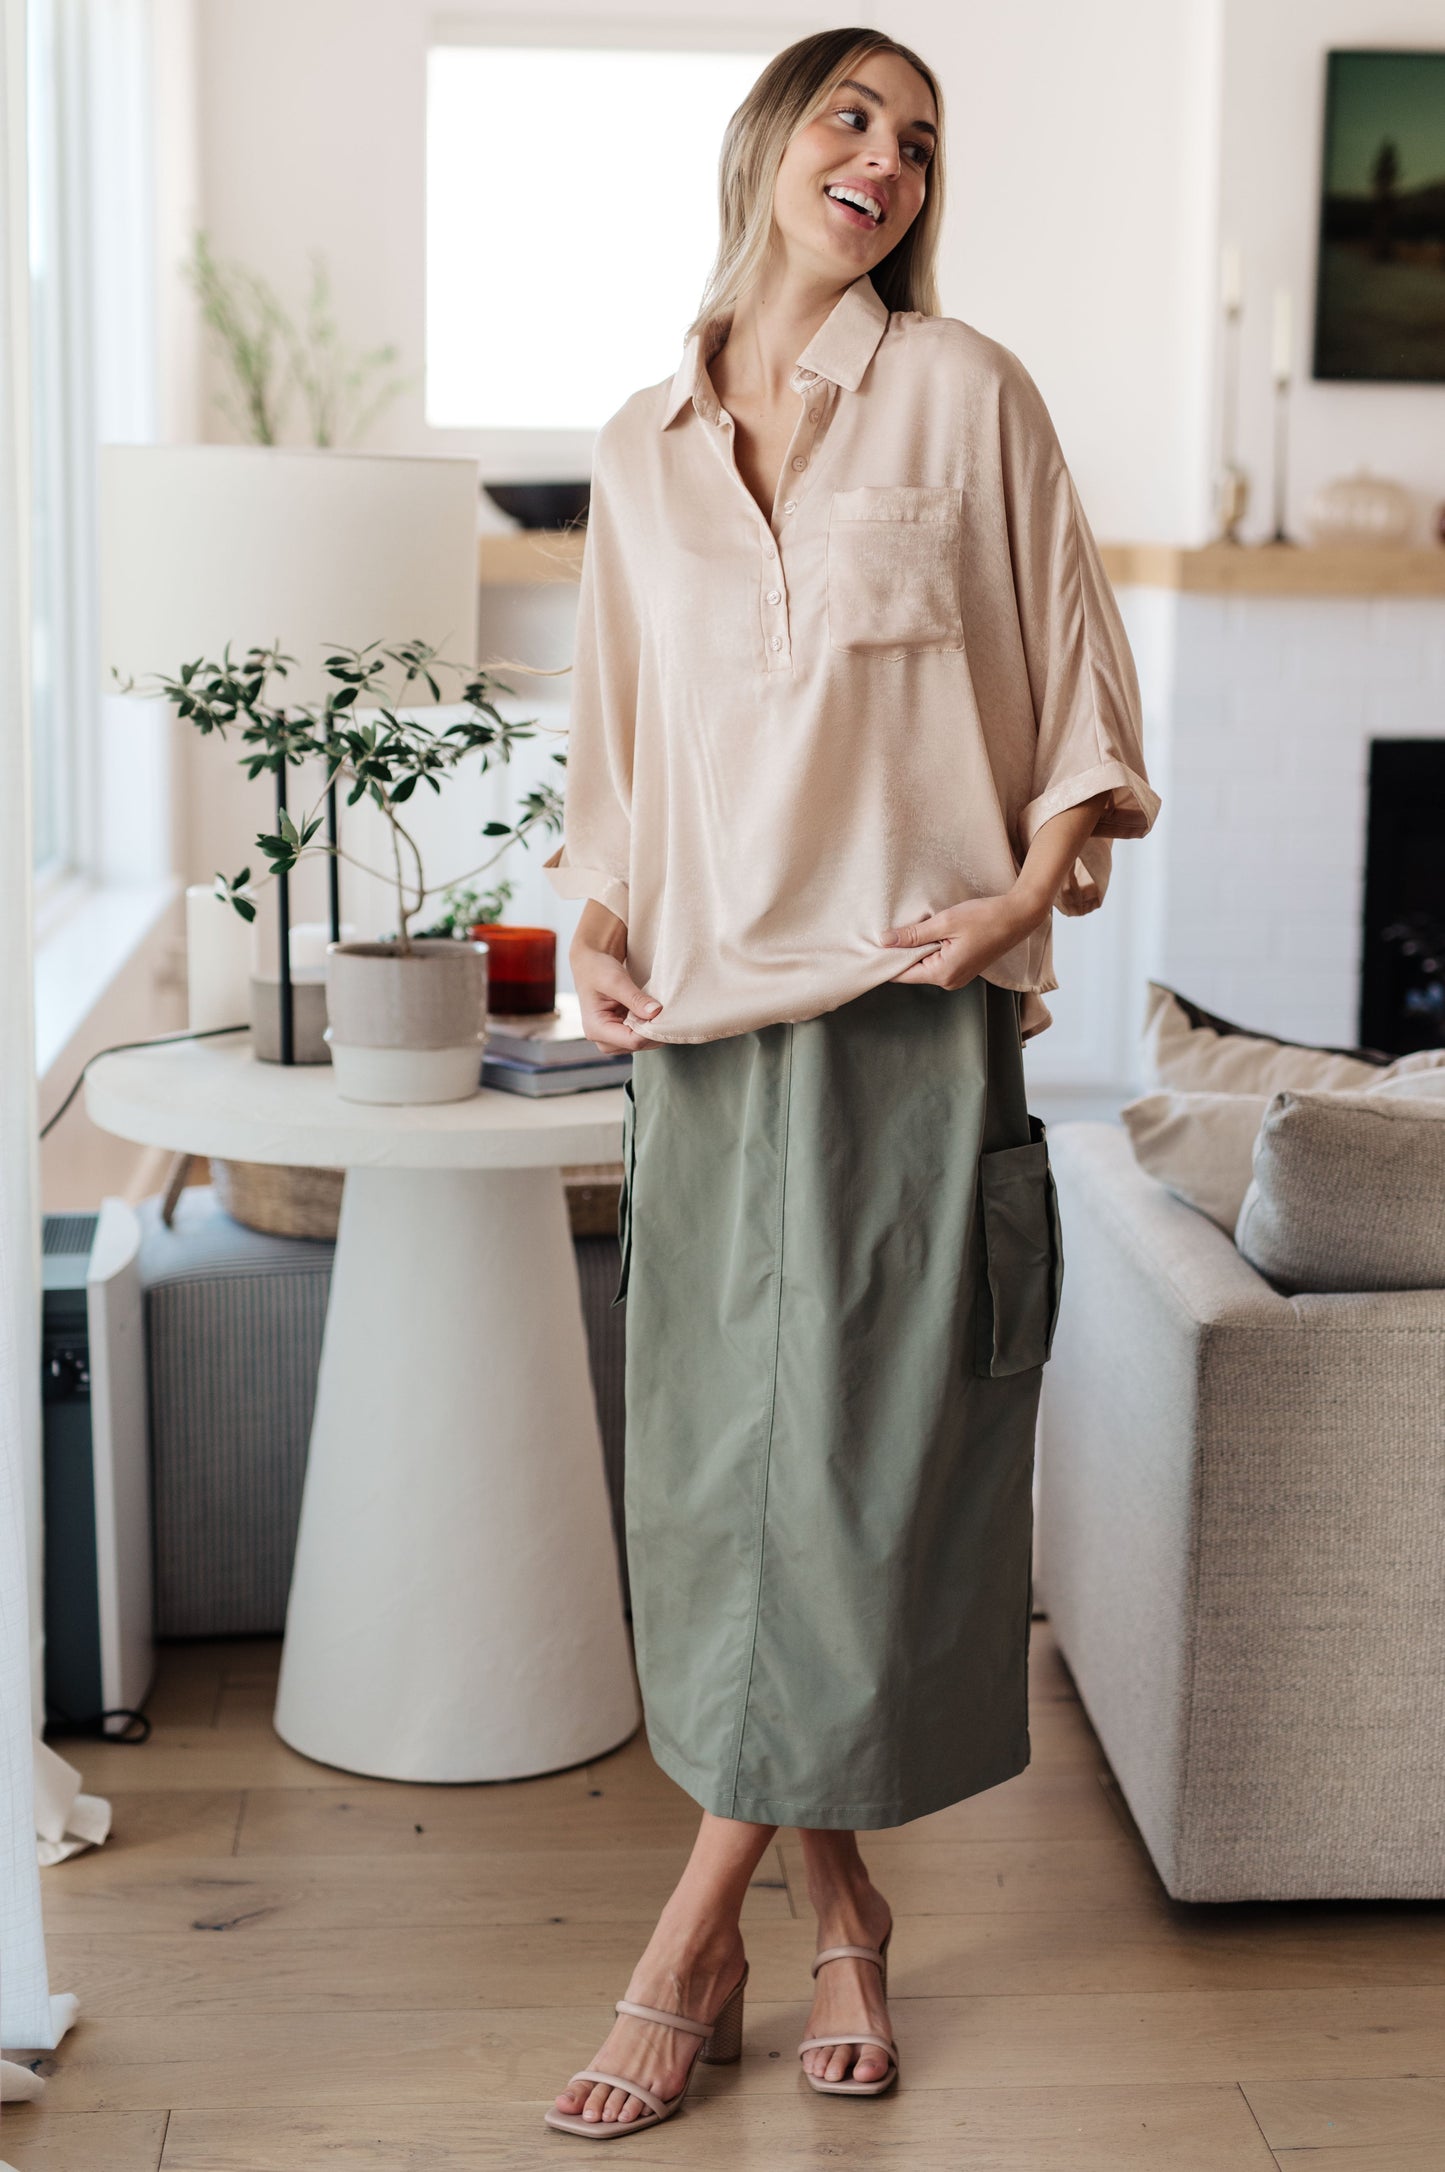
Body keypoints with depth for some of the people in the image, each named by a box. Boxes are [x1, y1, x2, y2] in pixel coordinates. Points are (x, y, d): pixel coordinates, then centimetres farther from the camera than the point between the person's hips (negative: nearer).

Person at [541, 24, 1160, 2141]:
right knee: (718, 1474, 4)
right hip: (704, 1017, 4)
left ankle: (694, 1948, 7)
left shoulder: (965, 395, 4)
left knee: (863, 1468, -5)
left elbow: (1083, 693, 6)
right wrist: (599, 922, 5)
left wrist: (1033, 889, -9)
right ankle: (840, 1910, 20)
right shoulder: (641, 446, 14)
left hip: (903, 1012, -3)